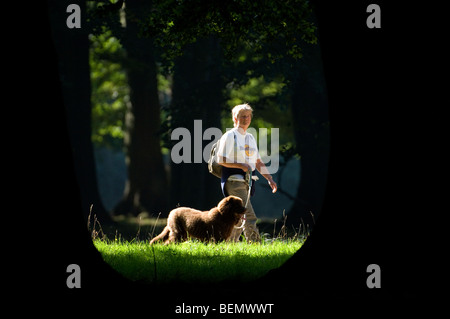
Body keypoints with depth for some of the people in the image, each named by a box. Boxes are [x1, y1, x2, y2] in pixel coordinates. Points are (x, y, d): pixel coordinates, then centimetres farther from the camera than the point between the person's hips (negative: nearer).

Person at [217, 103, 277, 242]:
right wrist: (241, 165, -17)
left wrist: (269, 178, 11)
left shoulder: (250, 138, 18)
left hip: (246, 181, 8)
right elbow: (221, 160, -10)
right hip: (233, 181, -8)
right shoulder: (229, 136, -4)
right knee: (249, 216, -17)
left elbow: (258, 162, 21)